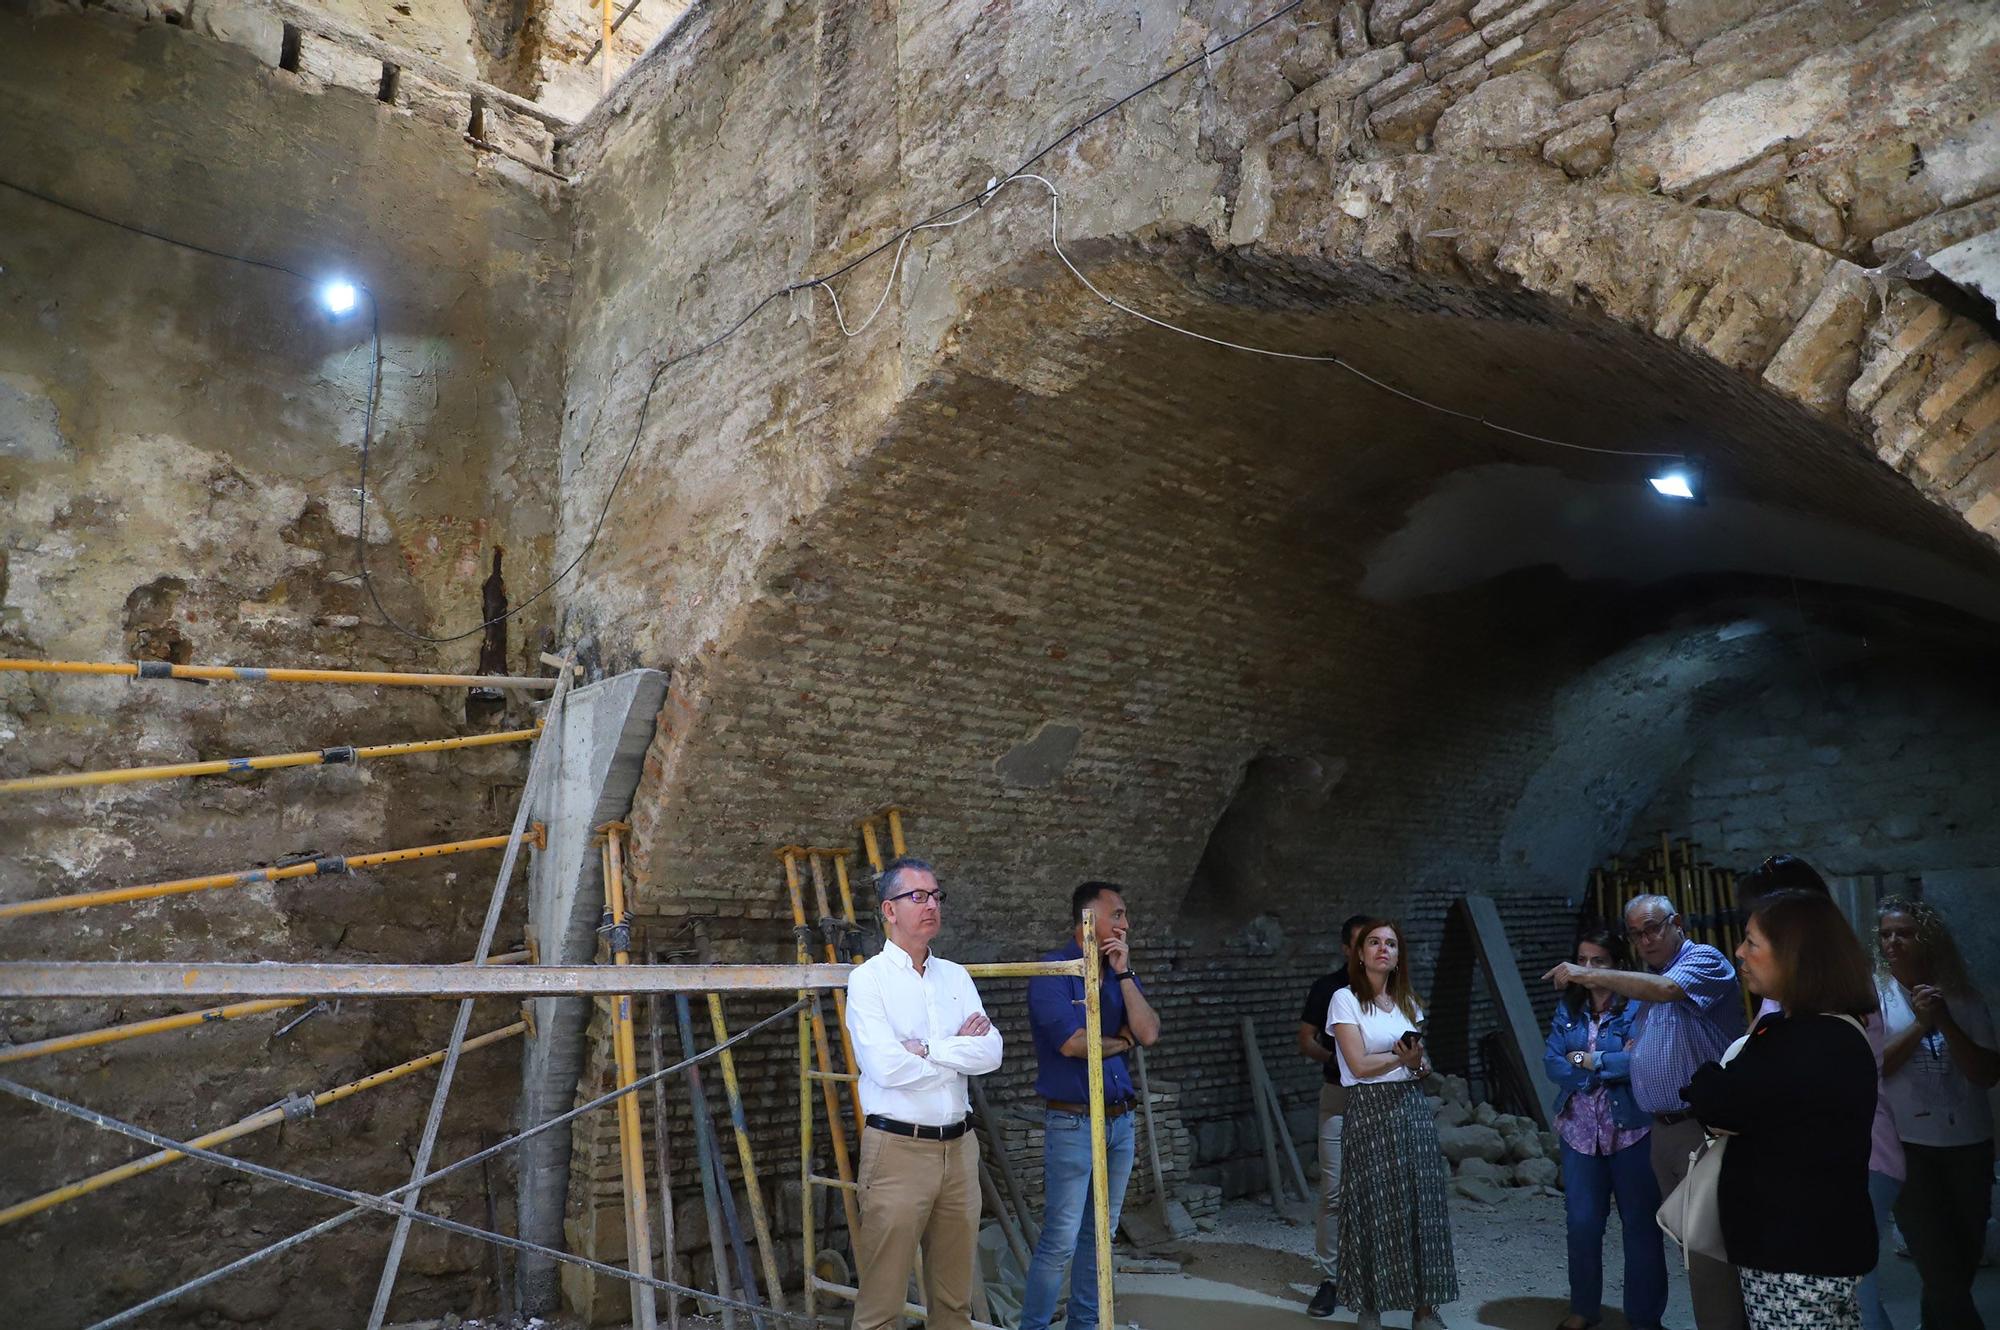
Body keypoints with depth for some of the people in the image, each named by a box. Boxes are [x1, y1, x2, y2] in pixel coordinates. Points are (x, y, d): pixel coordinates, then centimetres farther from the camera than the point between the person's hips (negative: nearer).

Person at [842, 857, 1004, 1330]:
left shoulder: (956, 976, 10)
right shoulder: (869, 979, -6)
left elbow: (991, 1052, -2)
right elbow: (887, 1067, -19)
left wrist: (926, 1050, -13)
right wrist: (957, 1047, -6)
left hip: (959, 1147, 5)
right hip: (898, 1149, -5)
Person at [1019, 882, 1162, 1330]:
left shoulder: (1121, 972, 10)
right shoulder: (1054, 971, -10)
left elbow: (1149, 1034, -3)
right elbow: (1071, 1043, -20)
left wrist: (1123, 972, -9)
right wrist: (1121, 1042, -2)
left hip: (1120, 1121, 7)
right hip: (1072, 1123, -7)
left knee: (1099, 1235, 14)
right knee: (1060, 1241, -6)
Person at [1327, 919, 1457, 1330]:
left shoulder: (1408, 1001, 13)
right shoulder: (1346, 999, -5)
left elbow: (1423, 1064, 12)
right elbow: (1359, 1064, -11)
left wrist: (1419, 1062, -9)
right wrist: (1403, 1056, -9)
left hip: (1413, 1108, 5)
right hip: (1369, 1111, -5)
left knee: (1421, 1205, 4)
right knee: (1373, 1209, 0)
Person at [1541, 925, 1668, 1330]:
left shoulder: (1637, 1005, -9)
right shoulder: (1568, 1007, 4)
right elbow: (1552, 1064, -4)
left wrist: (1586, 1060, -13)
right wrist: (1612, 1065, -15)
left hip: (1631, 1130, -4)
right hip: (1580, 1130, 4)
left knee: (1641, 1225, 7)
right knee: (1582, 1224, 10)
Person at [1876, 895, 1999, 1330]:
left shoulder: (1964, 998, 1)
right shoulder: (1872, 993, -6)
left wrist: (1944, 1022, -17)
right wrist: (1919, 1025, -18)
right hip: (1907, 1145, -3)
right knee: (1941, 1270, -4)